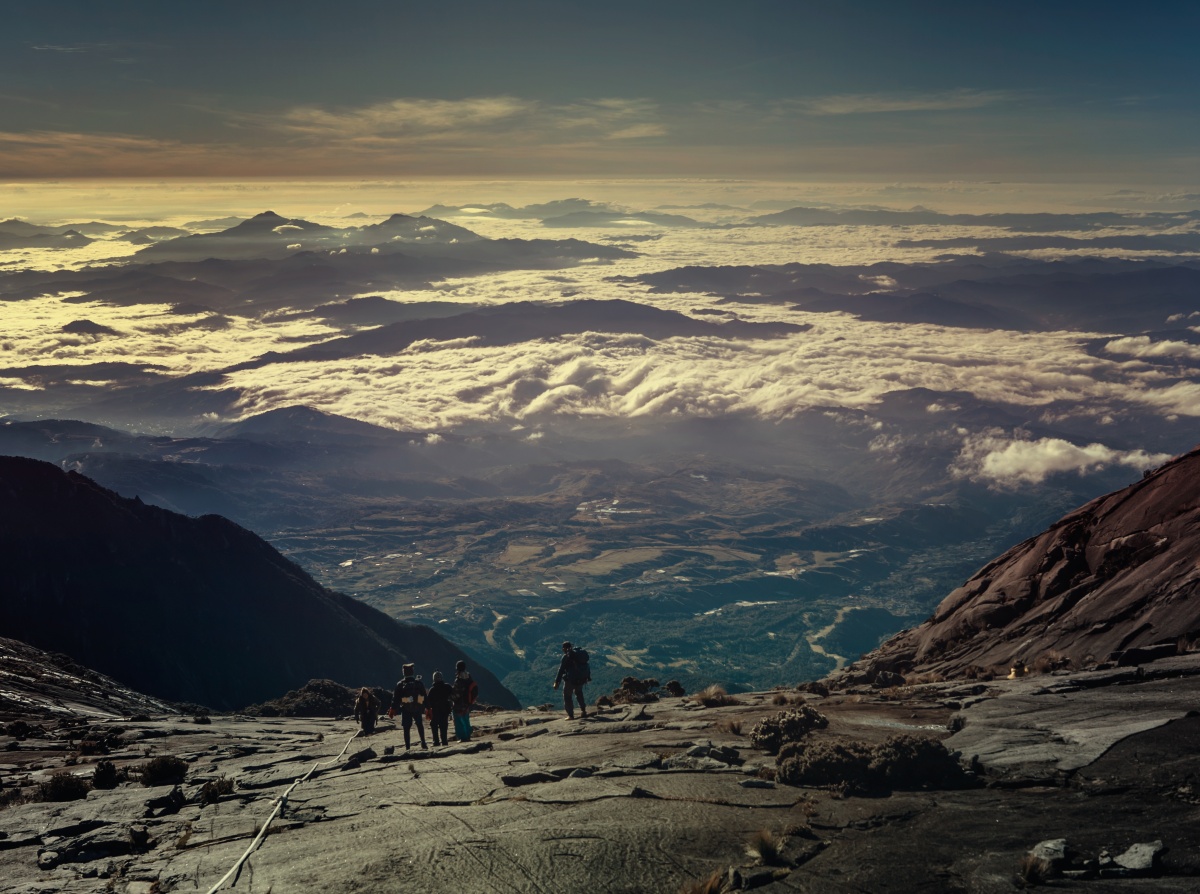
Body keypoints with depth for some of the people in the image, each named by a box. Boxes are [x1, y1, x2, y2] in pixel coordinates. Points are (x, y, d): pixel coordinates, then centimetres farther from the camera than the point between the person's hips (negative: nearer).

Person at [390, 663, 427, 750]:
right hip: (418, 708, 2)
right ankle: (423, 743, 11)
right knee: (420, 725, 18)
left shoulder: (400, 684, -2)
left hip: (406, 710, -2)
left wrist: (393, 709, 0)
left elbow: (396, 698, -4)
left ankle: (407, 747, -2)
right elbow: (424, 697, 5)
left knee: (406, 728, 3)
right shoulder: (419, 683, 3)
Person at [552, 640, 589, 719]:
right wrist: (587, 677, 27)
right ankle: (583, 711, 31)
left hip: (570, 679, -7)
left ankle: (570, 715, 3)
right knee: (579, 693, 29)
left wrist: (557, 682, -13)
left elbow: (561, 670, -14)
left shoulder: (566, 656, -11)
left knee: (567, 696, 6)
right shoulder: (581, 653, 9)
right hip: (582, 679, 7)